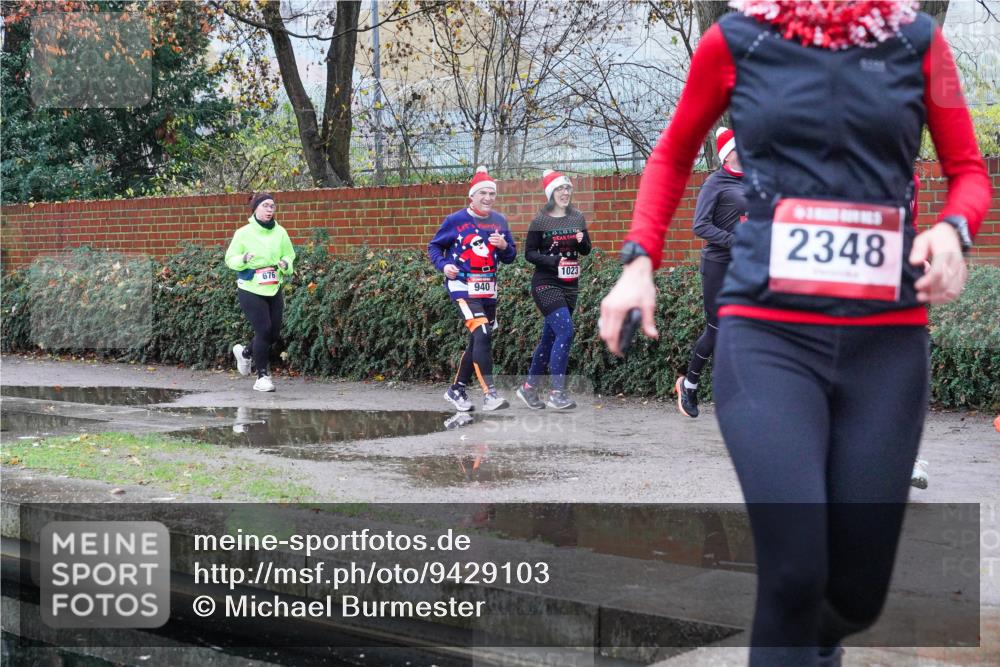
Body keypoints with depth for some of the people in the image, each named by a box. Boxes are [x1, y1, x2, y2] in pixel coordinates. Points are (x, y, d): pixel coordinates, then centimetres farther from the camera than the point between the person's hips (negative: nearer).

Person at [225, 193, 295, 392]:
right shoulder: (244, 233, -7)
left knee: (274, 334, 7)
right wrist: (243, 259, -23)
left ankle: (244, 352, 37)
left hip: (274, 290, 5)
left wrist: (286, 264, -11)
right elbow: (230, 259, -2)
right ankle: (262, 376, 3)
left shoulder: (280, 233, 2)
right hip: (251, 290, -5)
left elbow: (290, 255, 12)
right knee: (264, 330, -11)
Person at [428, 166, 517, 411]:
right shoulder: (456, 221, -6)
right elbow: (434, 247, 3)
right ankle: (489, 394, -21)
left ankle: (456, 390, 28)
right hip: (462, 286, -6)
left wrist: (504, 246, -10)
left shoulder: (499, 221, 7)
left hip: (488, 290, 6)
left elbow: (510, 257, 12)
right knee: (482, 335, -21)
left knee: (478, 343, 13)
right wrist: (444, 265, -14)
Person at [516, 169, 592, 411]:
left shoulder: (577, 218, 9)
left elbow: (586, 250, 14)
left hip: (570, 285, 6)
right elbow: (529, 253, -5)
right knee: (565, 332, -19)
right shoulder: (540, 221, -6)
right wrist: (553, 260, -20)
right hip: (546, 284, -6)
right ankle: (557, 392, -16)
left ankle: (529, 387, 22)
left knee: (550, 337, 10)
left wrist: (581, 240, -8)